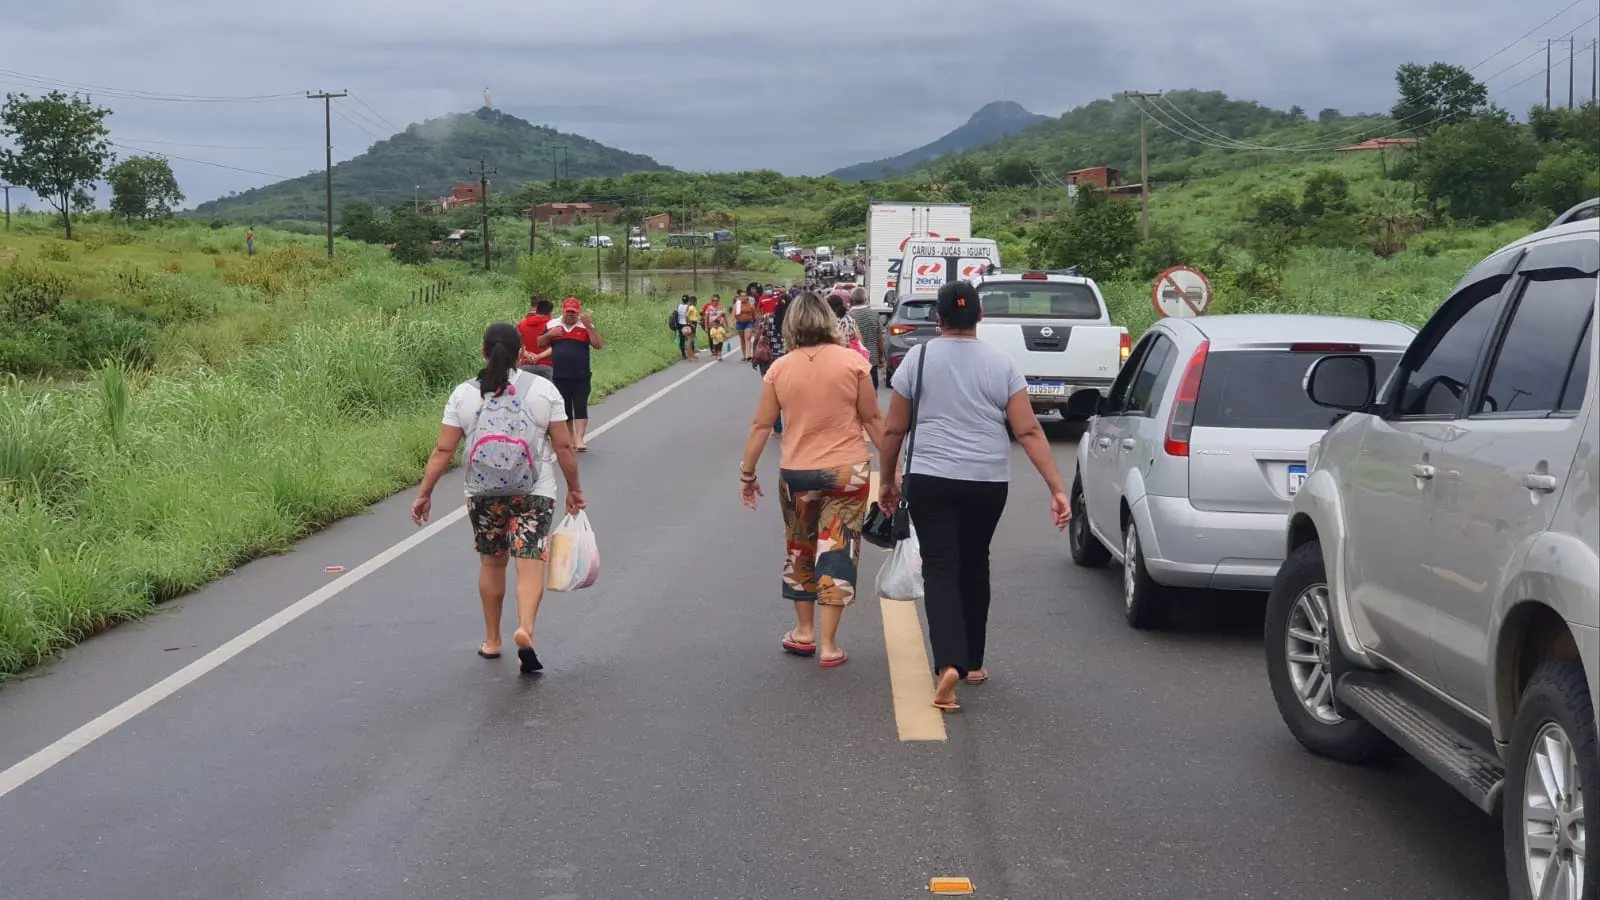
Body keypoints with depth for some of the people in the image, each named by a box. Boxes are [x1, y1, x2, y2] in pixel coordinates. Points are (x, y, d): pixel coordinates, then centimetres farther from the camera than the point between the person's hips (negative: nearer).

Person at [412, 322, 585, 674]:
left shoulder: (464, 394, -1)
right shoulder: (543, 389, -3)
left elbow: (444, 451, -3)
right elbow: (563, 446, -3)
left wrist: (424, 493, 4)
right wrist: (574, 488, 8)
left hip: (483, 494, 2)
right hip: (534, 492, -2)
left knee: (491, 562, 17)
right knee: (530, 565, -3)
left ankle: (492, 640, 25)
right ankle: (525, 628, -25)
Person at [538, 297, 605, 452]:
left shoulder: (585, 327, 1)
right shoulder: (552, 325, 7)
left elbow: (599, 345, -8)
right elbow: (540, 343, 13)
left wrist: (589, 326, -17)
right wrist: (549, 334, -7)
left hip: (581, 377, -2)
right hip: (559, 377, 2)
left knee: (580, 408, -7)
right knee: (564, 409, 9)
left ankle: (579, 439, -11)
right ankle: (569, 440, 19)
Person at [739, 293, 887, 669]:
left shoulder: (780, 368, -2)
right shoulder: (852, 362, -6)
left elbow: (761, 425, 2)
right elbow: (873, 419, -3)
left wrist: (747, 472, 11)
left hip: (796, 473, 2)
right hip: (847, 470, -2)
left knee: (800, 550, 20)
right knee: (837, 552, 4)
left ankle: (804, 632, 29)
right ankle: (828, 645, 5)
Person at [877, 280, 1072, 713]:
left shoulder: (918, 359, -1)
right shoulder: (1002, 364, 1)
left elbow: (893, 430, 2)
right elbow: (1029, 431, -5)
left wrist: (888, 480, 15)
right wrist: (1057, 488, -5)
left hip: (930, 481, -2)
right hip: (988, 483, 2)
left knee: (940, 569, -2)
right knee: (974, 566, 19)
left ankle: (949, 664, -21)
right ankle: (973, 662, 29)